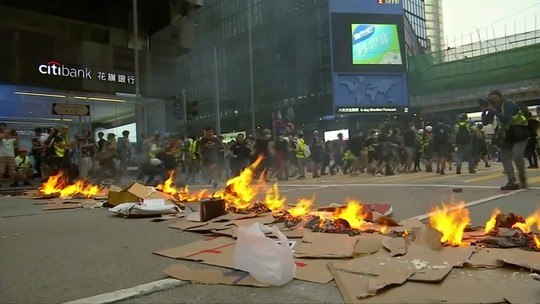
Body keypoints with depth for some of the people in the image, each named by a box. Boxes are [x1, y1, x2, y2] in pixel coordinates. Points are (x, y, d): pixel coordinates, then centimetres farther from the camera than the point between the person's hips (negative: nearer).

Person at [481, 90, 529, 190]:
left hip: (519, 132, -7)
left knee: (517, 155, -21)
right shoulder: (494, 108, 2)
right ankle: (512, 182, 0)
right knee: (505, 157, -1)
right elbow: (485, 122, -1)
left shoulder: (509, 104, -17)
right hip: (507, 134, 8)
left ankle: (522, 178, 0)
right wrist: (484, 111, -15)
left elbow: (505, 119, -32)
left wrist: (493, 110, -31)